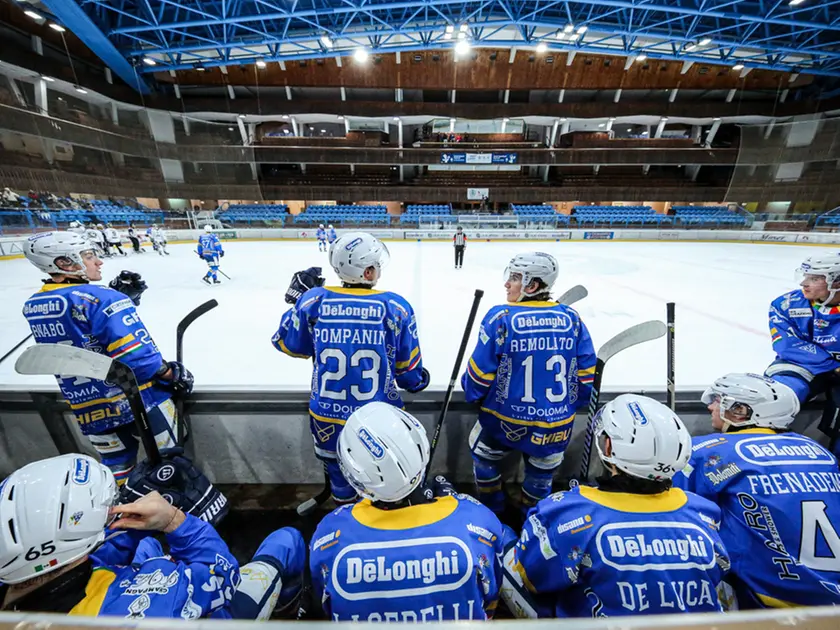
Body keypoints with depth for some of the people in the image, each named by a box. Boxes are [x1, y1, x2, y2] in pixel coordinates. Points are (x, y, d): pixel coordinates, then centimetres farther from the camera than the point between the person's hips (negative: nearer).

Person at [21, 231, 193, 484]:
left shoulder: (32, 306, 5)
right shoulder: (103, 299, -20)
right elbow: (138, 357, -26)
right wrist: (174, 375, -11)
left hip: (88, 411, 7)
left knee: (115, 465, 24)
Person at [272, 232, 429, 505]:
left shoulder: (313, 300, -12)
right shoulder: (396, 307, -15)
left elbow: (289, 345, 5)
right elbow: (408, 367, -5)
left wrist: (297, 298, 14)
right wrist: (417, 380, 18)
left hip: (327, 418, 3)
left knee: (339, 477, 28)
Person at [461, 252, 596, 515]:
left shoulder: (501, 318, -19)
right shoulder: (572, 319, -6)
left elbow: (480, 373, -14)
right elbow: (586, 375, 0)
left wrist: (471, 392, 7)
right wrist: (574, 403, 17)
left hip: (505, 420, -3)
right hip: (557, 426, 4)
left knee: (483, 453, 27)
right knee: (541, 475, 29)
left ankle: (490, 513, 45)